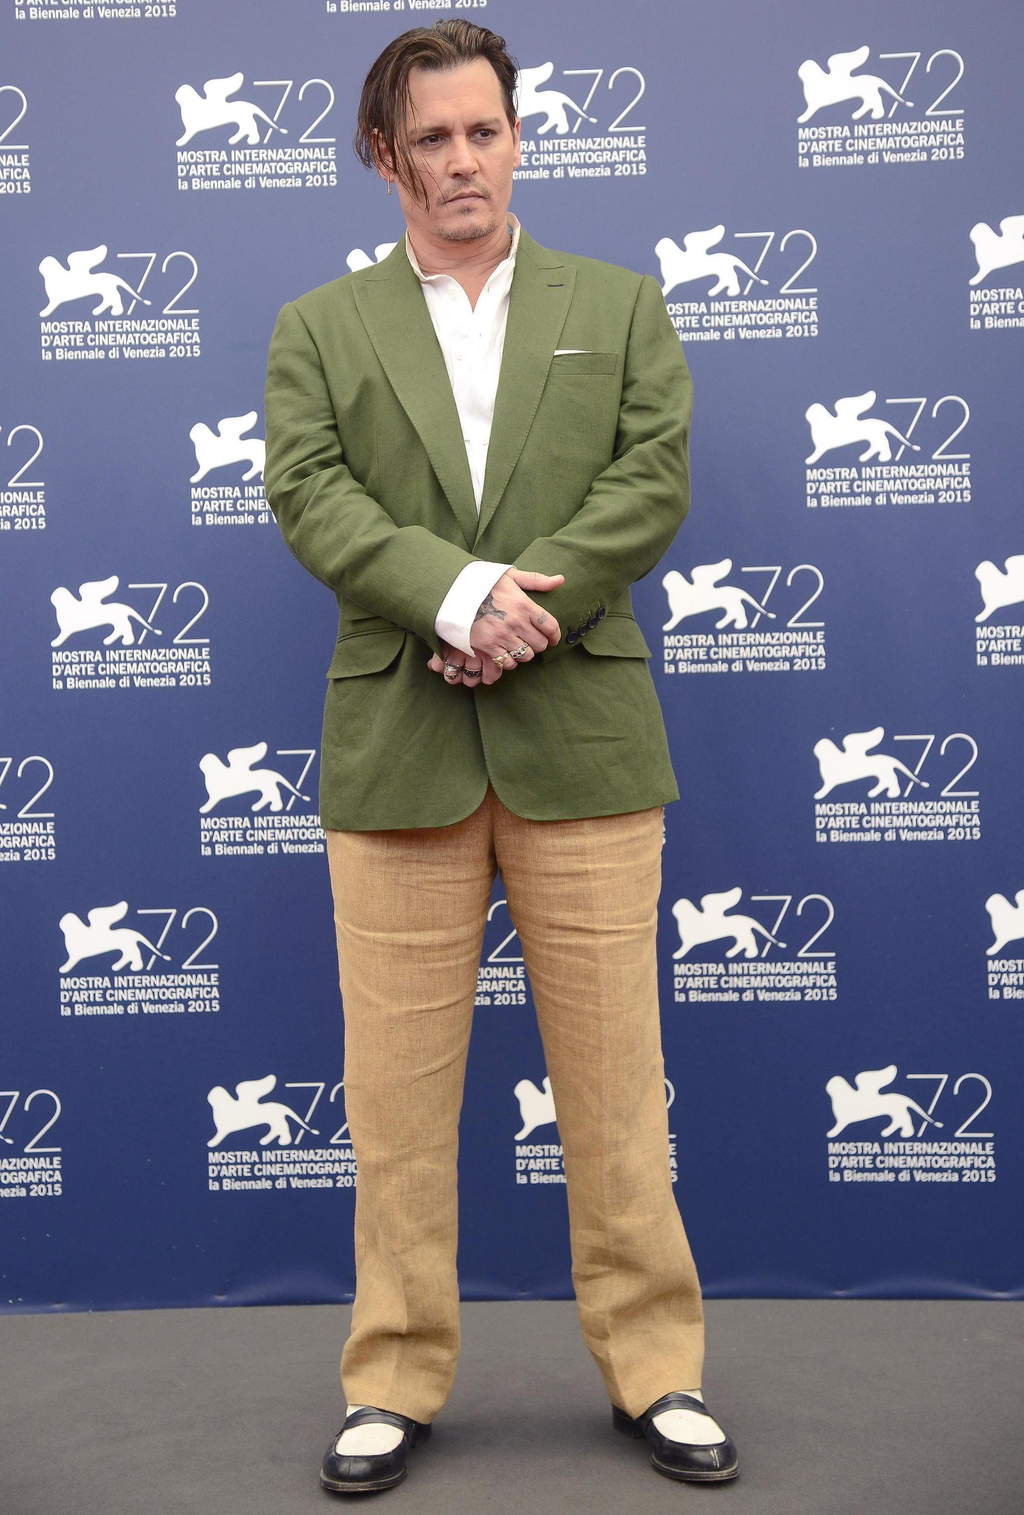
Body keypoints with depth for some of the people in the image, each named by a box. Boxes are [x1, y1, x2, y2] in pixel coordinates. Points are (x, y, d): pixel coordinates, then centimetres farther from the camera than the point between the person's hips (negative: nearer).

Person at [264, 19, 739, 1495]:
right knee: (399, 1084, 5)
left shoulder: (621, 305, 14)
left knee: (614, 1074, 5)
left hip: (582, 736, 0)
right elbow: (310, 496, -2)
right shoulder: (317, 329, 13)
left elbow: (655, 483, 1)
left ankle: (657, 1370, 21)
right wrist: (461, 590, -17)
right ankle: (396, 1383, 20)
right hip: (394, 747, 1)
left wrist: (529, 611, -12)